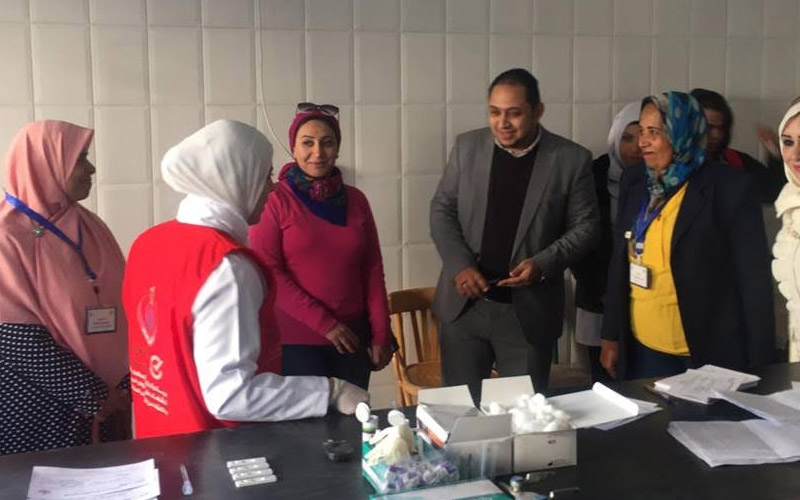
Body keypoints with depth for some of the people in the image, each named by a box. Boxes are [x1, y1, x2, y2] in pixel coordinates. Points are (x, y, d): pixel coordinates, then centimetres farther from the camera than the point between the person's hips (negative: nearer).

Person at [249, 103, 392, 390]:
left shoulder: (355, 200, 9)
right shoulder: (275, 199, -4)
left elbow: (373, 270, 9)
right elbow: (268, 272, -9)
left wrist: (381, 335, 3)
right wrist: (323, 323, -12)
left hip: (351, 339, 4)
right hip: (295, 340, -4)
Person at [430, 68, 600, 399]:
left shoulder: (572, 159, -4)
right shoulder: (467, 146, 2)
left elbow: (585, 226, 0)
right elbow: (442, 210, 5)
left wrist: (543, 264, -16)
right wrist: (459, 265, -10)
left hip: (529, 312, -1)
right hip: (464, 304, 2)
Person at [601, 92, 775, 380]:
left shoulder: (729, 188, -12)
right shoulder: (634, 181, 4)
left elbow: (754, 281, -9)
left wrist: (757, 361, -8)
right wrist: (611, 335, 10)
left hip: (709, 355, -4)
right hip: (643, 350, 5)